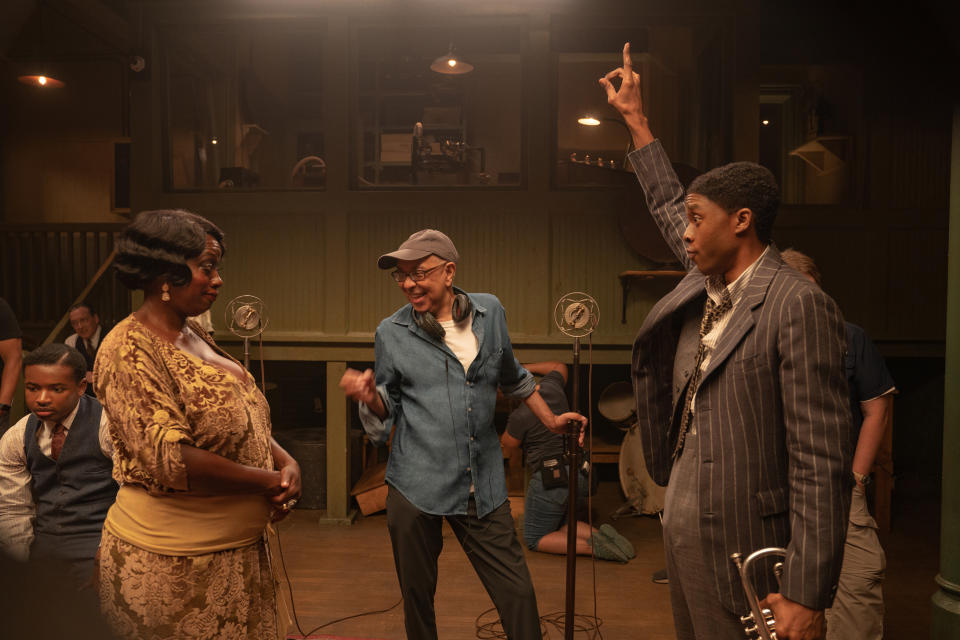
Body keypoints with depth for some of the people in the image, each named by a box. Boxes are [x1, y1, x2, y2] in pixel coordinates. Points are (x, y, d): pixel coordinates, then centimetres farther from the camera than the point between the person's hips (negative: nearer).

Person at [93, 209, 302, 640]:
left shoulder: (194, 336, 9)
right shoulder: (130, 350, -17)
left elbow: (243, 422, 15)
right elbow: (169, 459, -25)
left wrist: (286, 462, -3)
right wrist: (268, 481, -17)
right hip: (174, 567, -8)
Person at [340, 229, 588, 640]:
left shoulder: (490, 312, 5)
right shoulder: (391, 332, 0)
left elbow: (512, 377, 21)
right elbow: (387, 410, 8)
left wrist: (551, 420, 24)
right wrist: (369, 397, -13)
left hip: (483, 486, 1)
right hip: (416, 486, -1)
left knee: (518, 595, 2)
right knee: (417, 599, 11)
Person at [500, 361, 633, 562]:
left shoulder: (519, 416, -18)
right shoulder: (551, 386, 1)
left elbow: (509, 444, 3)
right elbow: (560, 366, 26)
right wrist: (527, 368, 25)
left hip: (551, 479, -8)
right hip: (579, 473, 8)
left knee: (534, 539, 9)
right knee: (560, 525, 28)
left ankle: (591, 547, -11)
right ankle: (600, 535, 0)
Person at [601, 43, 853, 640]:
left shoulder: (798, 305, -17)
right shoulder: (706, 284, 6)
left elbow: (822, 463, -20)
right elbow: (669, 204, 25)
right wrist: (636, 118, 30)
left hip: (743, 549, -8)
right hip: (680, 527, 8)